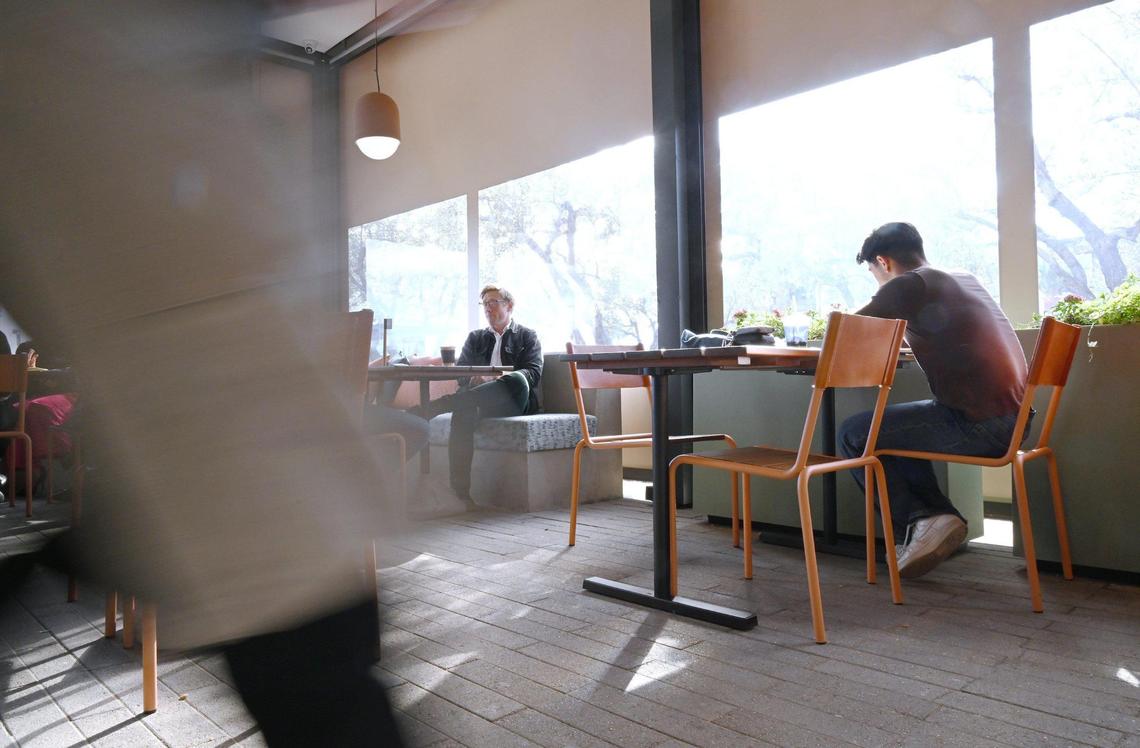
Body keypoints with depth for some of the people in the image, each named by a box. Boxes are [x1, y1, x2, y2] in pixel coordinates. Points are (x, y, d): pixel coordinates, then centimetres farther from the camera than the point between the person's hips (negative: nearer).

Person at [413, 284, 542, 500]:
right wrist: (473, 379, -11)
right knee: (463, 410, -36)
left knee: (516, 380, -38)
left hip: (512, 402, -2)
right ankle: (460, 487, -41)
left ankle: (441, 404, -44)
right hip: (480, 401, 2)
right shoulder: (475, 338, 29)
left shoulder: (527, 336, 19)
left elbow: (534, 373, 1)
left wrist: (505, 377, -19)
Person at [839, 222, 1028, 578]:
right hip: (1014, 420, 9)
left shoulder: (909, 284, -7)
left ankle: (918, 524, 2)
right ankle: (939, 514, 18)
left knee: (853, 434, 2)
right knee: (900, 425, 27)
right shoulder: (966, 279, 18)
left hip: (977, 425, -9)